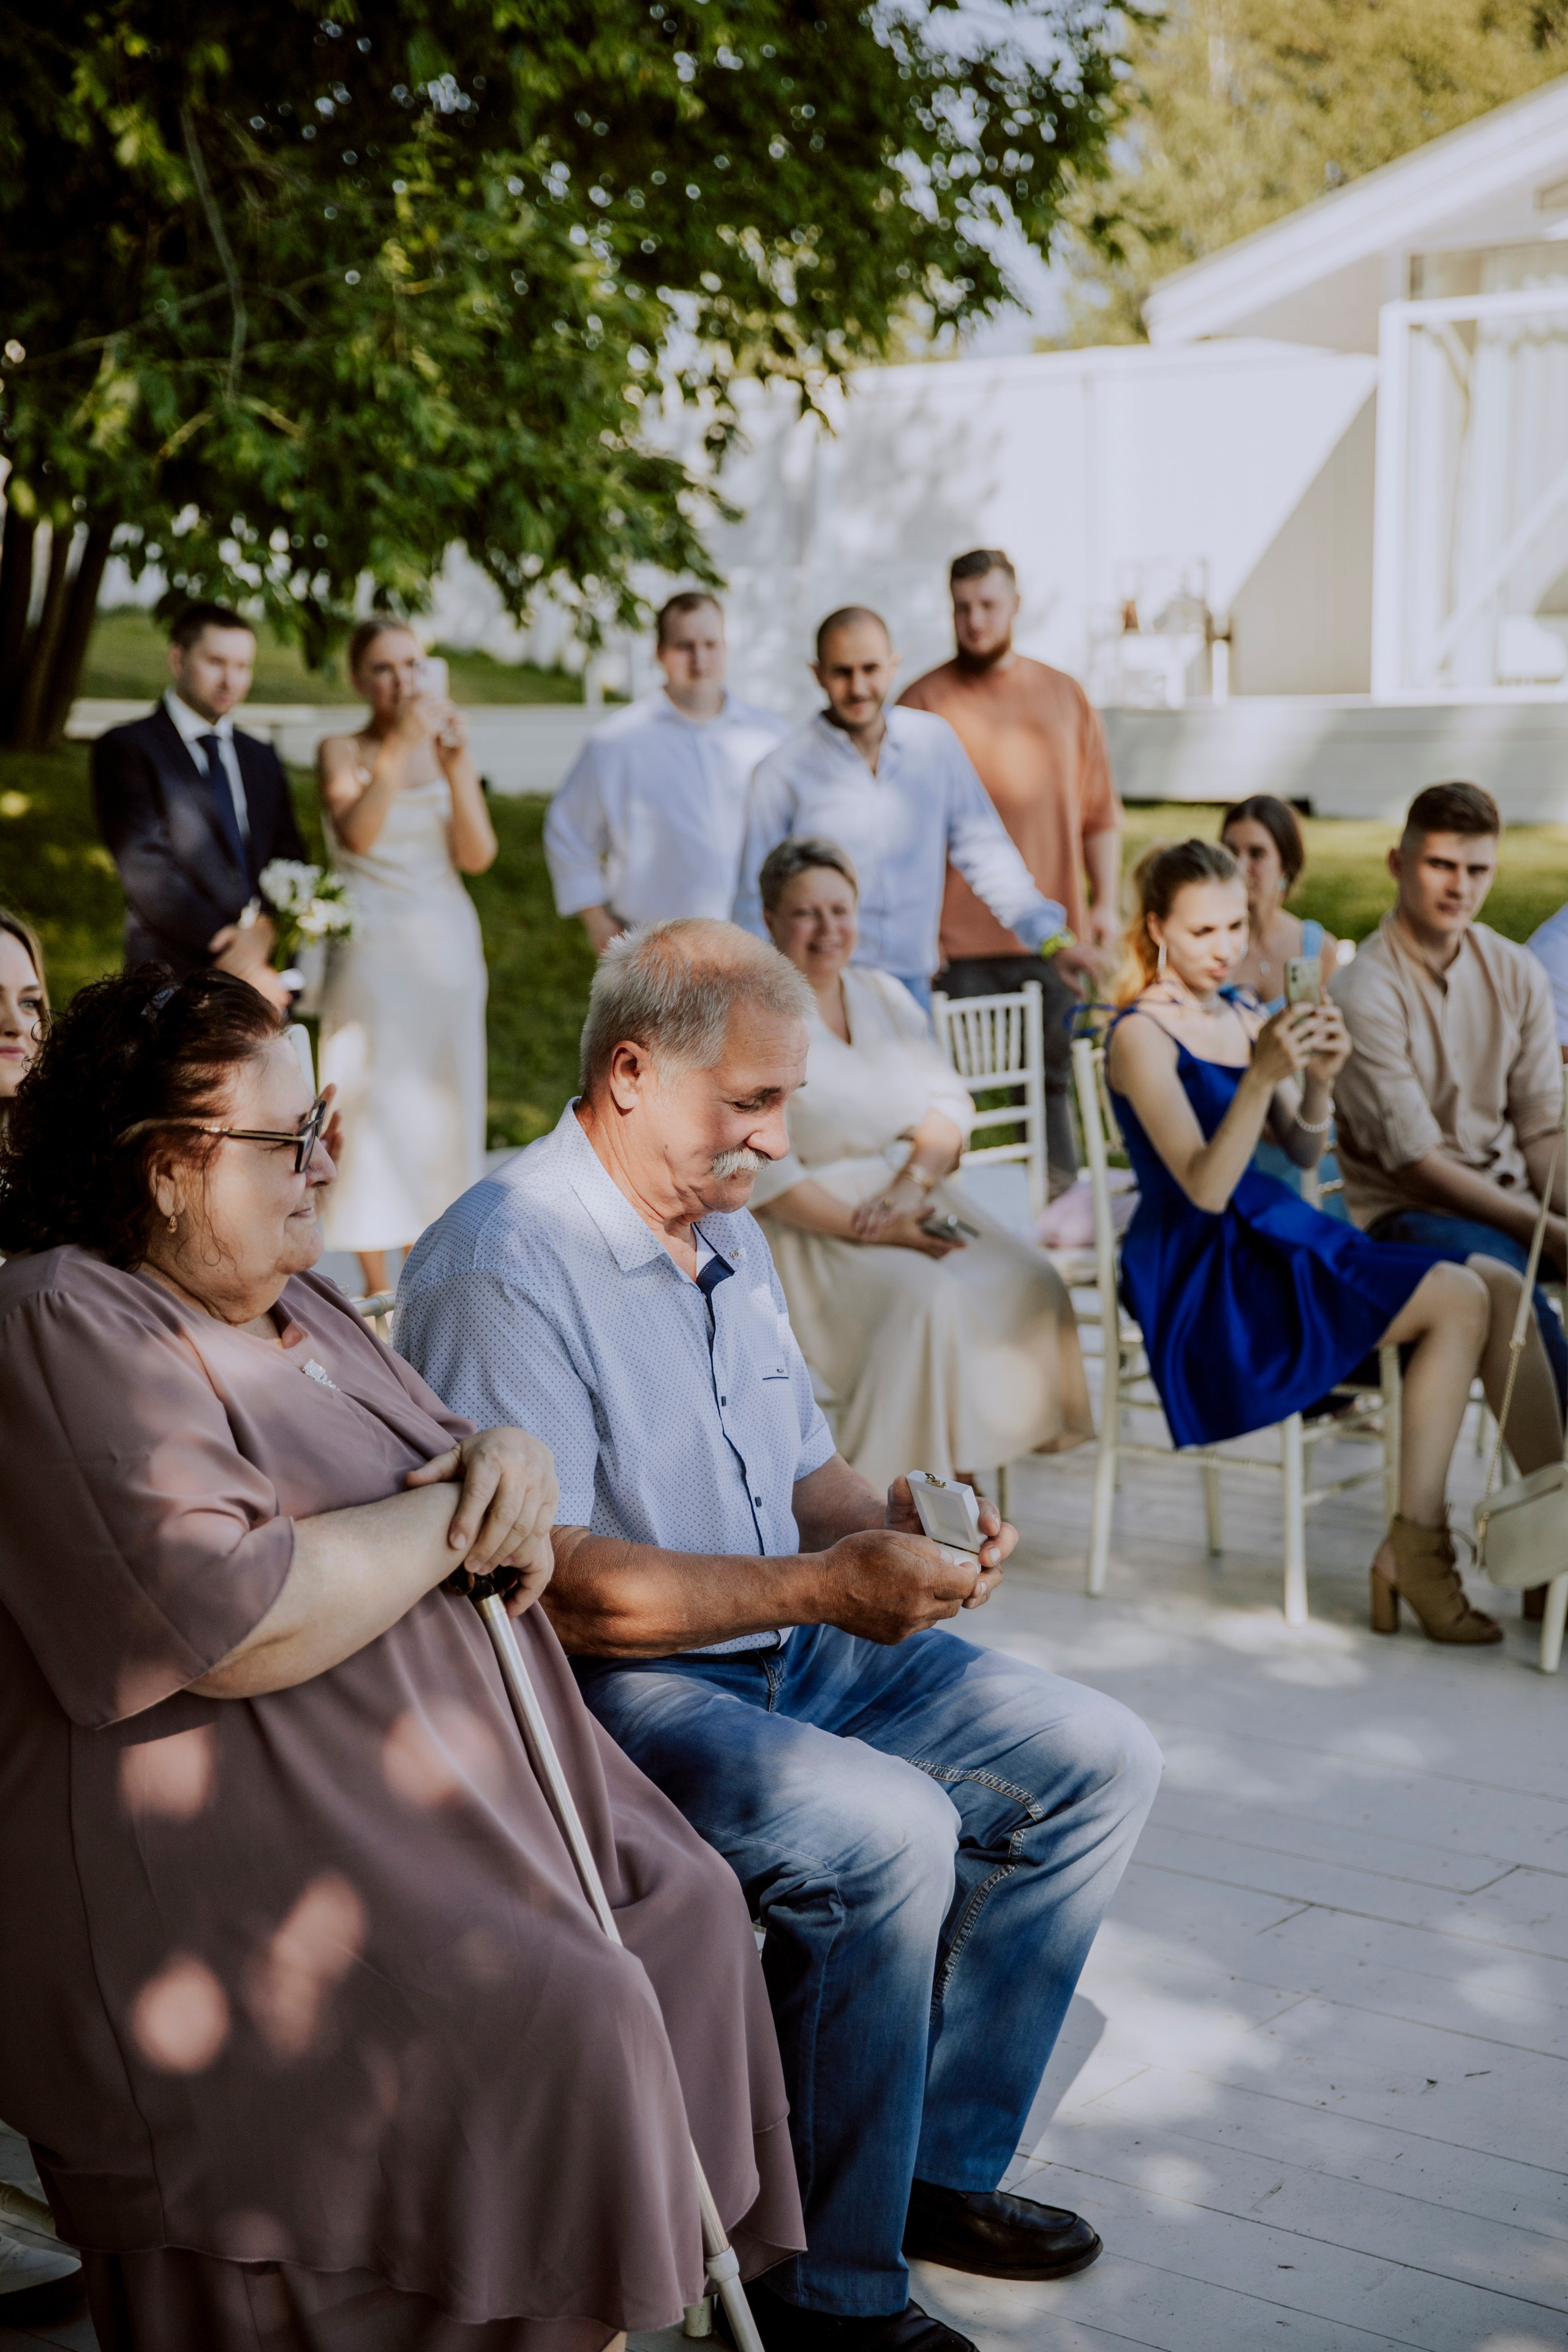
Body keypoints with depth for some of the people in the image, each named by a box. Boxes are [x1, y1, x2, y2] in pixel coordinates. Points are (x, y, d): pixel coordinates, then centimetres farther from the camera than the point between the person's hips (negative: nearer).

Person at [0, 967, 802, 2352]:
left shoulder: (291, 1304, 14)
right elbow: (237, 1629, -27)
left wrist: (511, 1459, -3)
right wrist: (457, 1514, -13)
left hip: (430, 1785, 10)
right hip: (216, 1861, -10)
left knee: (683, 1903, 4)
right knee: (560, 2016, -23)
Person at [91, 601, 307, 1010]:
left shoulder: (262, 759, 20)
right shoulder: (124, 748, 0)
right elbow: (147, 871, -10)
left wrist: (265, 925, -10)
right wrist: (230, 959, -15)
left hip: (264, 980, 5)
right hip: (174, 979, -5)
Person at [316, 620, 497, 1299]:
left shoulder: (445, 746, 9)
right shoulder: (342, 751, 0)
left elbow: (477, 854, -3)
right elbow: (357, 834, -19)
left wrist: (455, 767, -15)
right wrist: (399, 747, -26)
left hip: (446, 945, 4)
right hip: (372, 948, -4)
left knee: (439, 1103, 6)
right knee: (374, 1105, -5)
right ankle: (377, 1289, 0)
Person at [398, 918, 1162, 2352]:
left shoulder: (730, 1235, 13)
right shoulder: (501, 1264, -18)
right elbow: (546, 1579, -25)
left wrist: (900, 1522, -5)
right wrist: (824, 1586, -28)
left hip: (789, 1646, 10)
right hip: (610, 1693, -9)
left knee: (1100, 1760, 1)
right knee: (886, 1833, -31)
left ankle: (939, 2166, 10)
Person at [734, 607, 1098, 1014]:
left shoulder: (934, 741, 7)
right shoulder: (782, 774, -2)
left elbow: (982, 848, 12)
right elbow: (753, 905, 3)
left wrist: (1051, 939, 6)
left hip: (912, 988, 3)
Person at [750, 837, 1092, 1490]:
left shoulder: (885, 994, 13)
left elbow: (949, 1099, 9)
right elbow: (760, 1171, -14)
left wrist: (911, 1184, -12)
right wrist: (868, 1232, -21)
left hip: (912, 1201, 6)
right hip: (811, 1228, -6)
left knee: (1030, 1284, -16)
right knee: (922, 1296, -32)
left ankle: (959, 1467, -6)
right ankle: (883, 1499, -22)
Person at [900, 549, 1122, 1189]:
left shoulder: (1065, 696, 12)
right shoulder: (924, 701, 1)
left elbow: (1100, 811, 15)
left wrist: (1106, 902, 6)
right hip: (961, 942, -3)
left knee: (1056, 1081, 7)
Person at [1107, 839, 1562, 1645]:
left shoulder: (1243, 1015, 13)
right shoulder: (1142, 1036, -10)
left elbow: (1302, 1154, 13)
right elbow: (1205, 1189, -19)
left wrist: (1320, 1080, -6)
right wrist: (1262, 1076, -29)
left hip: (1274, 1239, 8)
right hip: (1202, 1280, -7)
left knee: (1503, 1286, -10)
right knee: (1457, 1300, -20)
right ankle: (1414, 1549, -14)